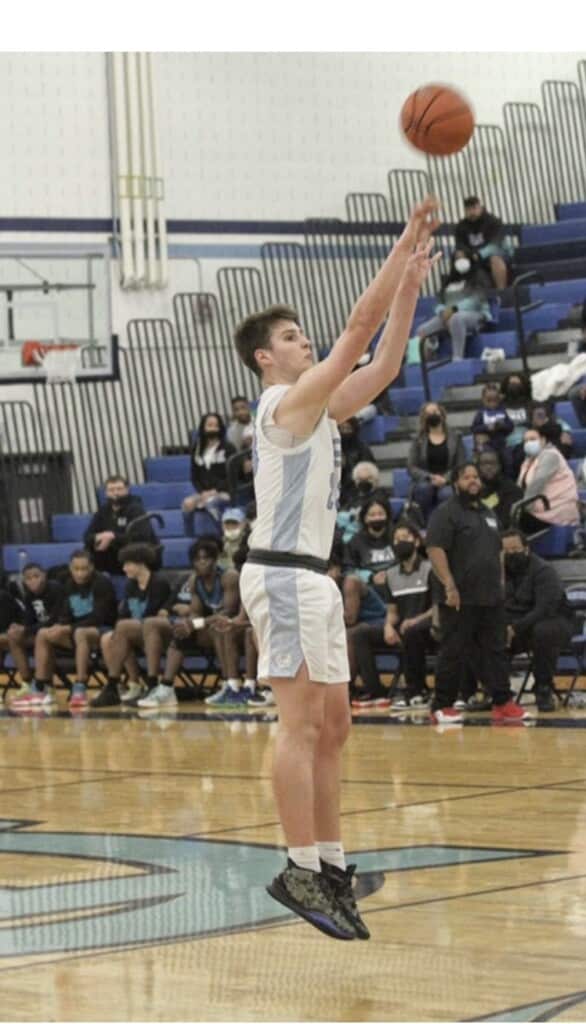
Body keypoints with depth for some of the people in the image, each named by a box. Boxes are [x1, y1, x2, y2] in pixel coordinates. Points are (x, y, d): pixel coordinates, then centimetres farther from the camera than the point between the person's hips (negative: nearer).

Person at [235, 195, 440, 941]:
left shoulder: (318, 407, 17)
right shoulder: (287, 401, -10)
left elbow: (382, 367, 17)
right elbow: (359, 330, -15)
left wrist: (411, 287, 11)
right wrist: (402, 248, -11)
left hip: (310, 577, 10)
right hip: (283, 575, -10)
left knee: (331, 726, 9)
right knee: (301, 723, -12)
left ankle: (329, 864, 13)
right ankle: (300, 870, -13)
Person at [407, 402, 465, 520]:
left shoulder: (455, 438, 11)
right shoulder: (418, 440, 11)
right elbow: (411, 468, 3)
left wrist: (445, 479, -14)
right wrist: (430, 477, -14)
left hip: (448, 483, 0)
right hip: (426, 481, 1)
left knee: (446, 494, -36)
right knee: (424, 488, -35)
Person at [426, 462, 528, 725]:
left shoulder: (488, 514, 18)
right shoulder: (446, 513, -7)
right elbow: (435, 550, -16)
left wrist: (499, 583, 17)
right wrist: (449, 587, -22)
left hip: (490, 598, 7)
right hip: (459, 598, -7)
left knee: (495, 651, 5)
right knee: (453, 653, -2)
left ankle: (502, 703, 6)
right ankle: (441, 707, 6)